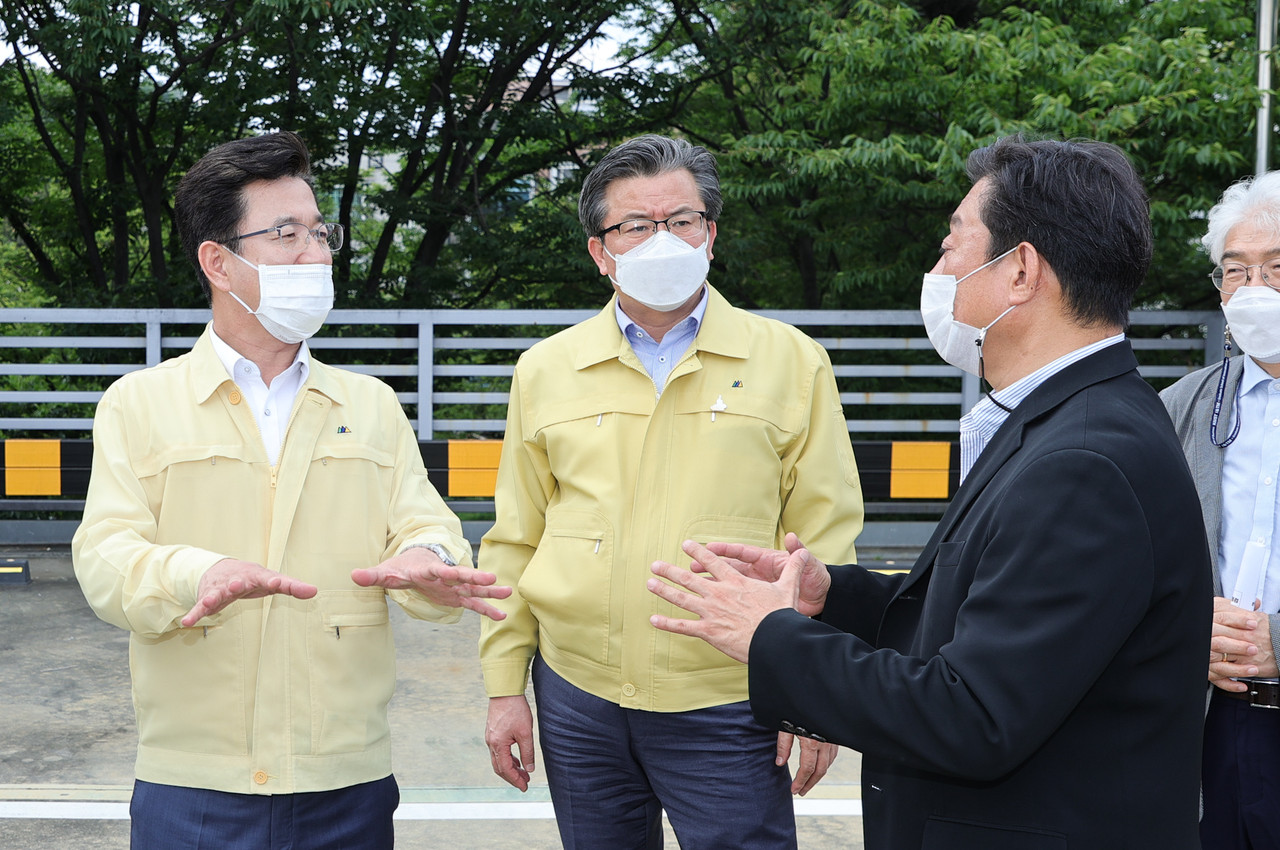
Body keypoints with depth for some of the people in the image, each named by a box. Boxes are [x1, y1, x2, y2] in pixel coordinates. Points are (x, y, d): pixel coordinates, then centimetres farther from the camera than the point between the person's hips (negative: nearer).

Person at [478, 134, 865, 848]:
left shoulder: (793, 363, 0)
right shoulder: (544, 371, 6)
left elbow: (824, 543, 0)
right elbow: (515, 544, 10)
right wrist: (505, 687, 7)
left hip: (726, 705, -2)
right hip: (578, 700, 3)